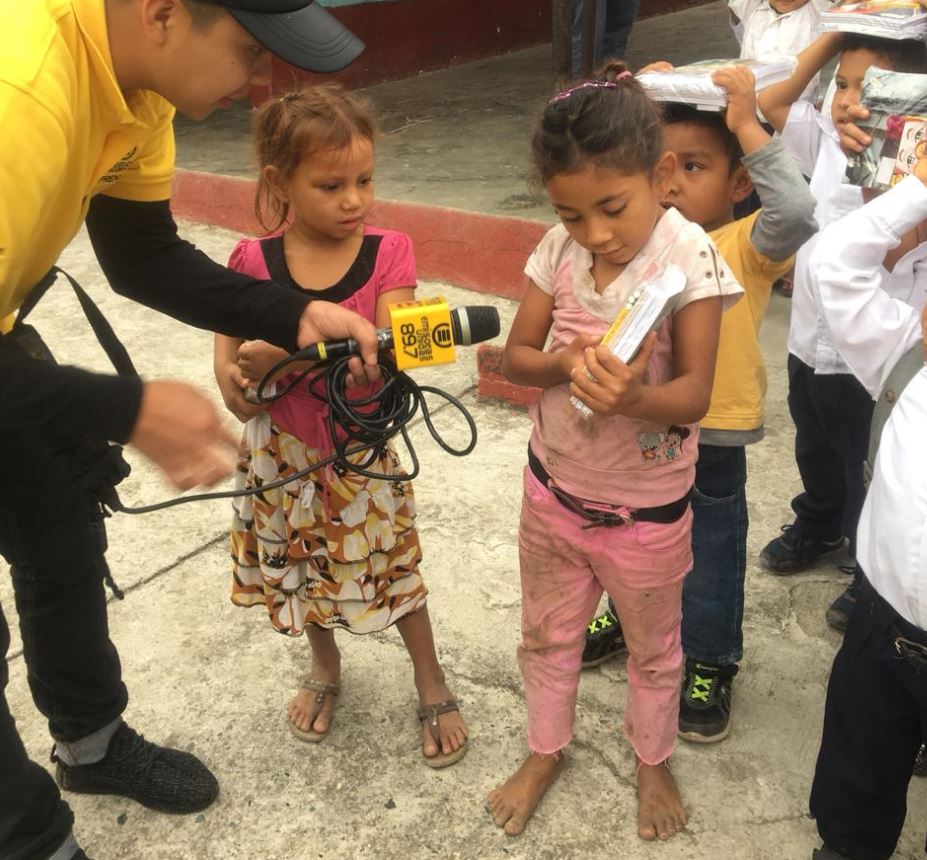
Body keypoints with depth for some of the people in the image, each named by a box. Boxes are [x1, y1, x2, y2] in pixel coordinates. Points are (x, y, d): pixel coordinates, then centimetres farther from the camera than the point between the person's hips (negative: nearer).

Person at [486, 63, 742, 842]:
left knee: (653, 648, 20)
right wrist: (563, 365, -28)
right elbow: (515, 355, -6)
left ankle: (653, 763, 47)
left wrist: (632, 397, -46)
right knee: (547, 635, 22)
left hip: (647, 509, -3)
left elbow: (693, 395, -25)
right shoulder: (559, 249, -10)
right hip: (553, 490, 4)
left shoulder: (689, 257, -22)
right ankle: (545, 752, 47)